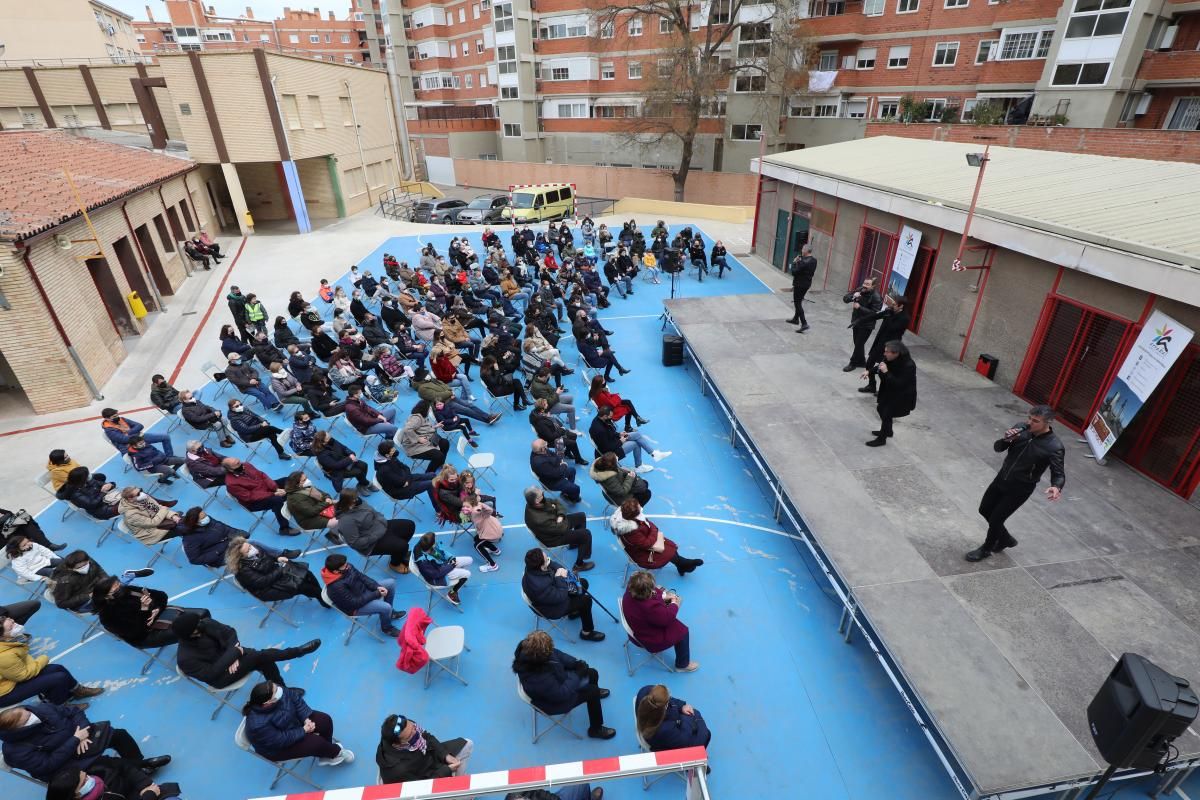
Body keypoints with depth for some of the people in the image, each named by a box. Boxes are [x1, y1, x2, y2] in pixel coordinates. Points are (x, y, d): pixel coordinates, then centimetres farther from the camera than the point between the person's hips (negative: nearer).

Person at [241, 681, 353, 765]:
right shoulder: (258, 725, -40)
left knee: (325, 720, -5)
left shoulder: (278, 690, -24)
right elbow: (282, 740, -30)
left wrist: (306, 718, -19)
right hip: (277, 748, -7)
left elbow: (296, 700, -9)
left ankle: (326, 752, 15)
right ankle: (336, 752, 12)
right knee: (315, 742, -19)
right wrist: (304, 731, -20)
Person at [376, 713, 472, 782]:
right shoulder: (398, 769, -41)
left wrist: (445, 755, -16)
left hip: (428, 755, 6)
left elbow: (427, 737, -6)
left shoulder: (407, 728, -25)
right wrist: (448, 769, -22)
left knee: (467, 744, 5)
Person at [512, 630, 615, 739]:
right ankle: (596, 729, 17)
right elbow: (561, 694, -32)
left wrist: (576, 662, -16)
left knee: (592, 673, 14)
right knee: (593, 691, -7)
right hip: (554, 701, -7)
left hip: (557, 680, 7)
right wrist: (577, 675, -23)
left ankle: (595, 694, 50)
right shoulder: (538, 678, -45)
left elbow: (557, 654, -6)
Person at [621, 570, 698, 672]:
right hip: (649, 640, -8)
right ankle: (683, 665, 27)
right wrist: (674, 604, -10)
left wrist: (663, 596, -8)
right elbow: (667, 618, -26)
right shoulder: (650, 607, -44)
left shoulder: (631, 591, -21)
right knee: (682, 631, 6)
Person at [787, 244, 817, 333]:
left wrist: (794, 262, -8)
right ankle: (796, 318, 39)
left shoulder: (803, 262, -24)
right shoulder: (814, 261, 3)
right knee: (799, 302, 24)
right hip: (807, 283, 9)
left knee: (797, 303, -3)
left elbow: (794, 272, -21)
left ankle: (804, 324, -10)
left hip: (799, 285, -9)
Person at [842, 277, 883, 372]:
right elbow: (845, 298, -3)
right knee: (857, 343, 17)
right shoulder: (859, 290, -3)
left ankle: (853, 363, 15)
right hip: (855, 322, 7)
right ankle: (861, 361, 33)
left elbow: (874, 313, -26)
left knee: (859, 344, 0)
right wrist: (853, 296, -24)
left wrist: (859, 307, -28)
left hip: (866, 325, -6)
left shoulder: (876, 297, -21)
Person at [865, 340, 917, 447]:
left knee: (886, 414, -1)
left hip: (901, 396, -8)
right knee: (881, 408, 20)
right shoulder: (891, 359, -12)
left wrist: (886, 372, -38)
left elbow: (899, 384, -34)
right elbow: (880, 366, 9)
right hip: (889, 391, 8)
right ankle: (887, 431, 45)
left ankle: (882, 439, 20)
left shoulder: (908, 366, -33)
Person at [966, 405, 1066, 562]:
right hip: (1001, 478, 5)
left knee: (995, 519, 2)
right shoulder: (1021, 429, -10)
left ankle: (986, 549, 30)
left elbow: (1059, 474, -17)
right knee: (984, 510, 17)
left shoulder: (1054, 447, -22)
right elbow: (997, 448, -4)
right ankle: (1005, 538, 43)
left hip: (1020, 488, -5)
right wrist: (1006, 439, -27)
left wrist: (1056, 487, -40)